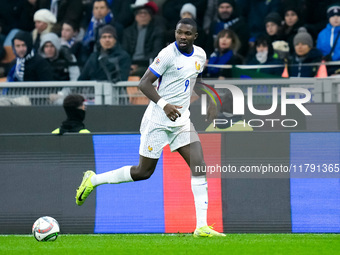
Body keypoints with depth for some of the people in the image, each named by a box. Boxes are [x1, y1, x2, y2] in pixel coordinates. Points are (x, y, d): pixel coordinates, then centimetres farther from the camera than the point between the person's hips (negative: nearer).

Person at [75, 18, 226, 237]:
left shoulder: (200, 55, 6)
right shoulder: (168, 54, -15)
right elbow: (144, 83, -18)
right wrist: (164, 104, -31)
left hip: (181, 119, 6)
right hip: (158, 119, -6)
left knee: (199, 165, -10)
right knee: (143, 172, 1)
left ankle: (201, 226, -12)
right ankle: (94, 180, 23)